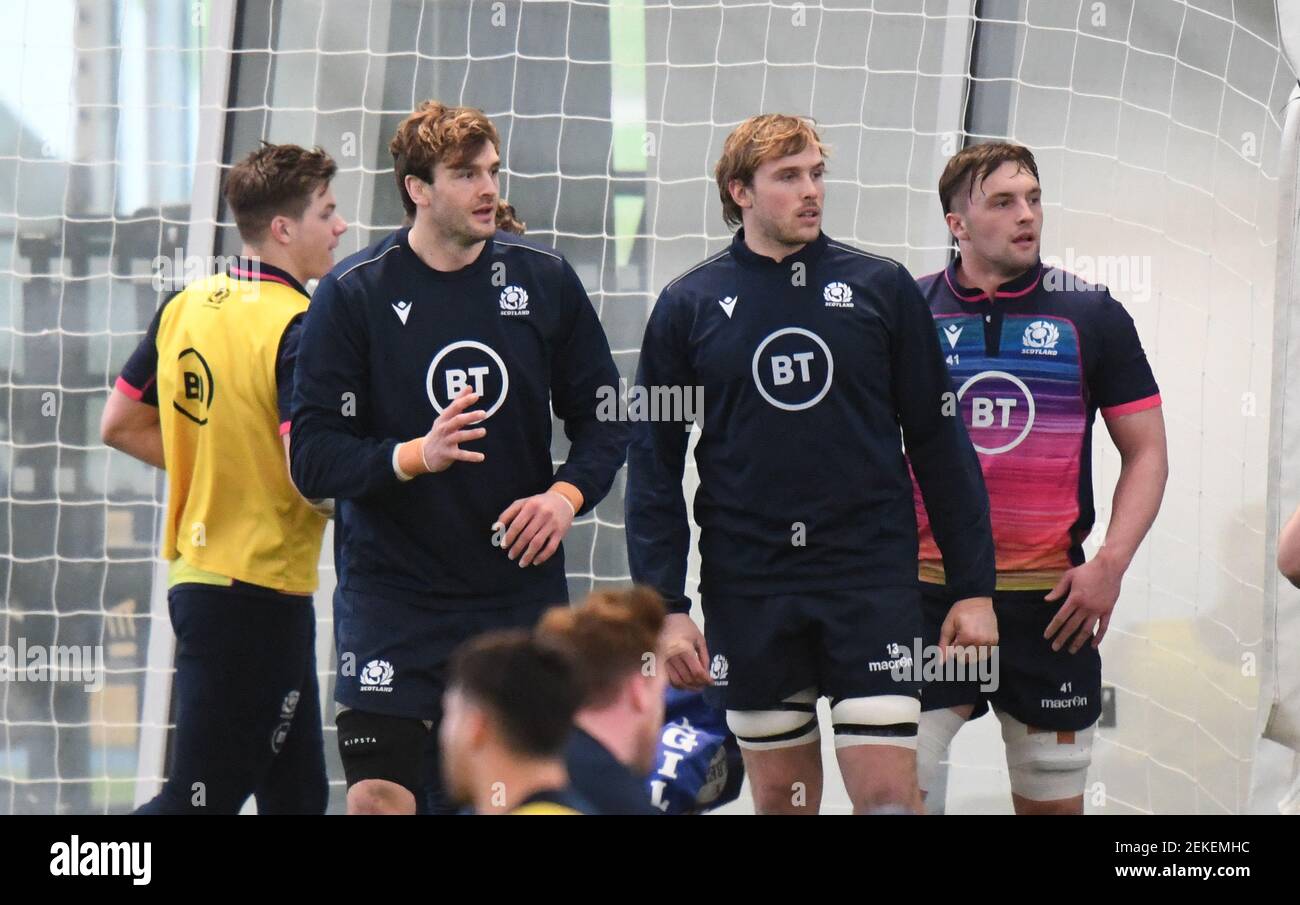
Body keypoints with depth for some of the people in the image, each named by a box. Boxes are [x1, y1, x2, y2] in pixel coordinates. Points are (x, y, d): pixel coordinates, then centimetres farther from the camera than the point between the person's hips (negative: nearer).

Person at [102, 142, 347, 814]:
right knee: (199, 798, -5)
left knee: (296, 792, 16)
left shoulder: (182, 308, 7)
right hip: (262, 590, -9)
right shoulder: (296, 329, -17)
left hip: (196, 575, 9)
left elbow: (120, 425, 14)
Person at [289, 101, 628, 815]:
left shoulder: (543, 279, 3)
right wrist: (414, 457, -26)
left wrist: (567, 493, -8)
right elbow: (313, 459, -10)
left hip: (522, 591, 3)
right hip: (391, 593, -3)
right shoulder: (354, 293, -6)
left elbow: (603, 418, 11)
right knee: (378, 796, -12)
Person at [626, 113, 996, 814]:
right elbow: (653, 461, 5)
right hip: (747, 589, 1)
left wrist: (974, 589, 2)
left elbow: (939, 441, 6)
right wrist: (664, 605, -4)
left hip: (872, 578, -1)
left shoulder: (881, 289, 4)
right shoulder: (688, 305, 4)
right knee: (781, 795, 8)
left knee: (889, 793, -9)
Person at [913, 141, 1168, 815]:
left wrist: (1111, 564, -6)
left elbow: (1146, 452, 6)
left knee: (1053, 801, 7)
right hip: (926, 594, 0)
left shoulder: (1090, 316, 3)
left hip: (1051, 605, 0)